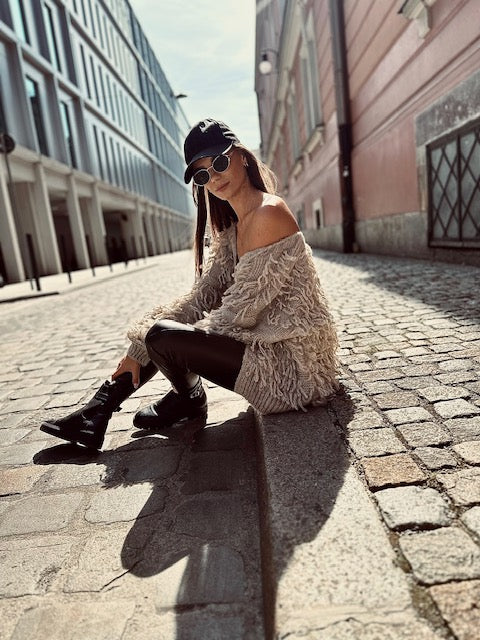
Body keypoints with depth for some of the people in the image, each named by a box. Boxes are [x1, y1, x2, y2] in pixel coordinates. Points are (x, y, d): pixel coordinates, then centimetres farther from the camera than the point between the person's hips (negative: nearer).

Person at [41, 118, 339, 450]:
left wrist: (148, 340, -5)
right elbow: (201, 298, 5)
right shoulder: (233, 226, 10)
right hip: (266, 342, 9)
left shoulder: (268, 214, -18)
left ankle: (189, 401, 16)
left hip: (293, 361, -9)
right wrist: (138, 351, -2)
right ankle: (97, 414, 17)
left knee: (163, 337, -18)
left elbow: (239, 312, -19)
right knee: (166, 325, 10)